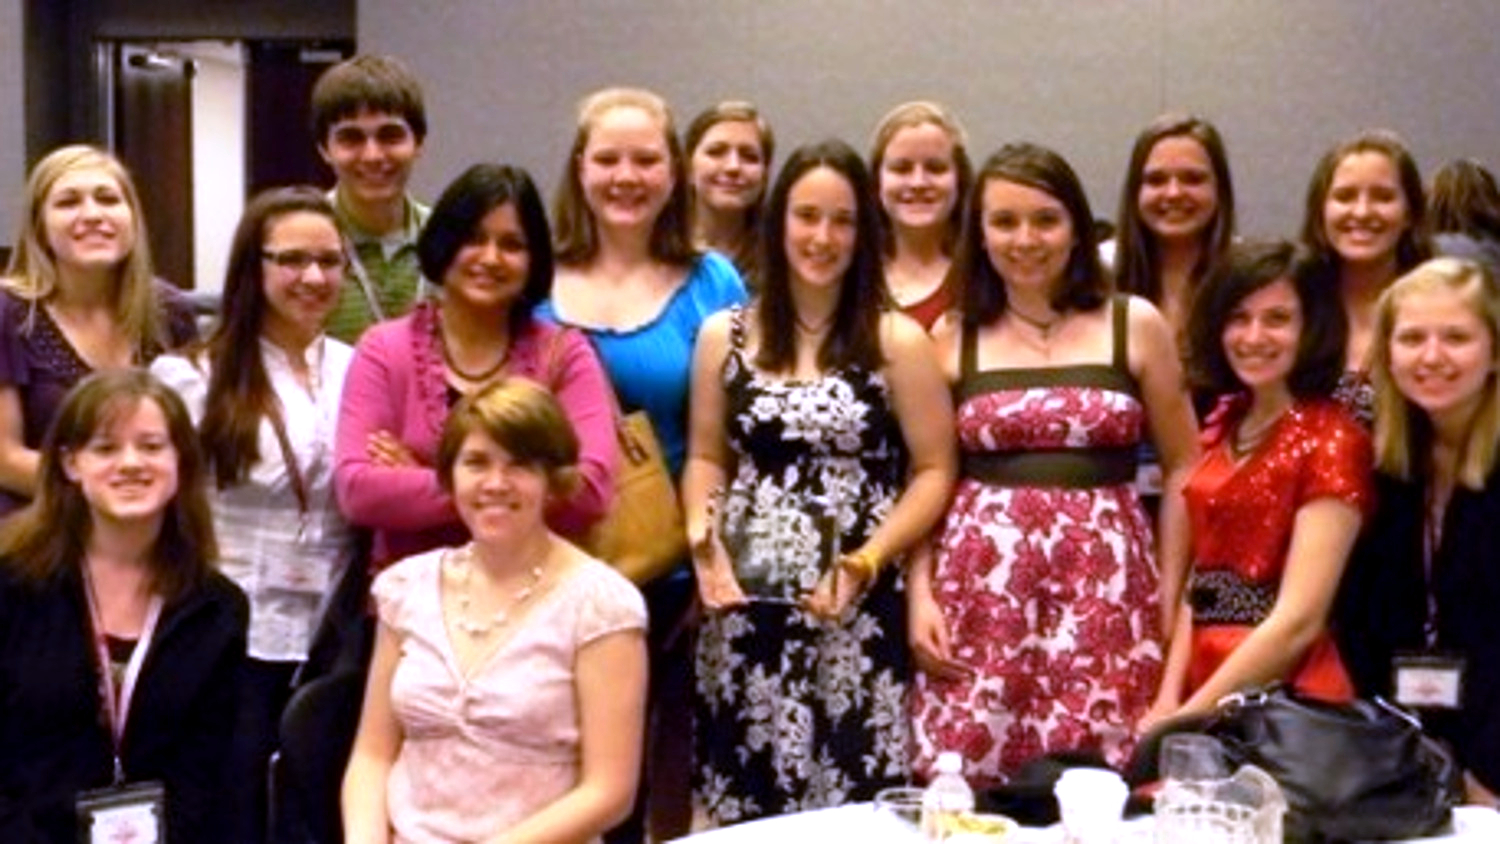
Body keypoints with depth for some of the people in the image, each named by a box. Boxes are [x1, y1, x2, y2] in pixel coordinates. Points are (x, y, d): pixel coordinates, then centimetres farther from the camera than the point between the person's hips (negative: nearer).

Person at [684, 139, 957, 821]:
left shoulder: (897, 342, 0)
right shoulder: (724, 336, 9)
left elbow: (934, 471, 1)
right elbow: (707, 457, 15)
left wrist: (869, 560, -12)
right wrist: (701, 530, -4)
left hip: (856, 611, -2)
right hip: (745, 606, 3)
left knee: (850, 805, -2)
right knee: (744, 804, 5)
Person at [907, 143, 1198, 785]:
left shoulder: (1136, 326, 6)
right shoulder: (951, 339, 7)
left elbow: (1184, 465, 8)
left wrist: (1171, 591, 1)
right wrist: (920, 594, -1)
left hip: (1106, 587, 0)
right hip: (980, 586, 1)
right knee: (967, 788, -2)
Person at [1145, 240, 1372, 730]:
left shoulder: (1332, 441, -11)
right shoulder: (1223, 423, 9)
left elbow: (1299, 620, -16)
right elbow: (1202, 578, 7)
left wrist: (1185, 717, -16)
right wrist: (1168, 697, -4)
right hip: (1206, 681, 5)